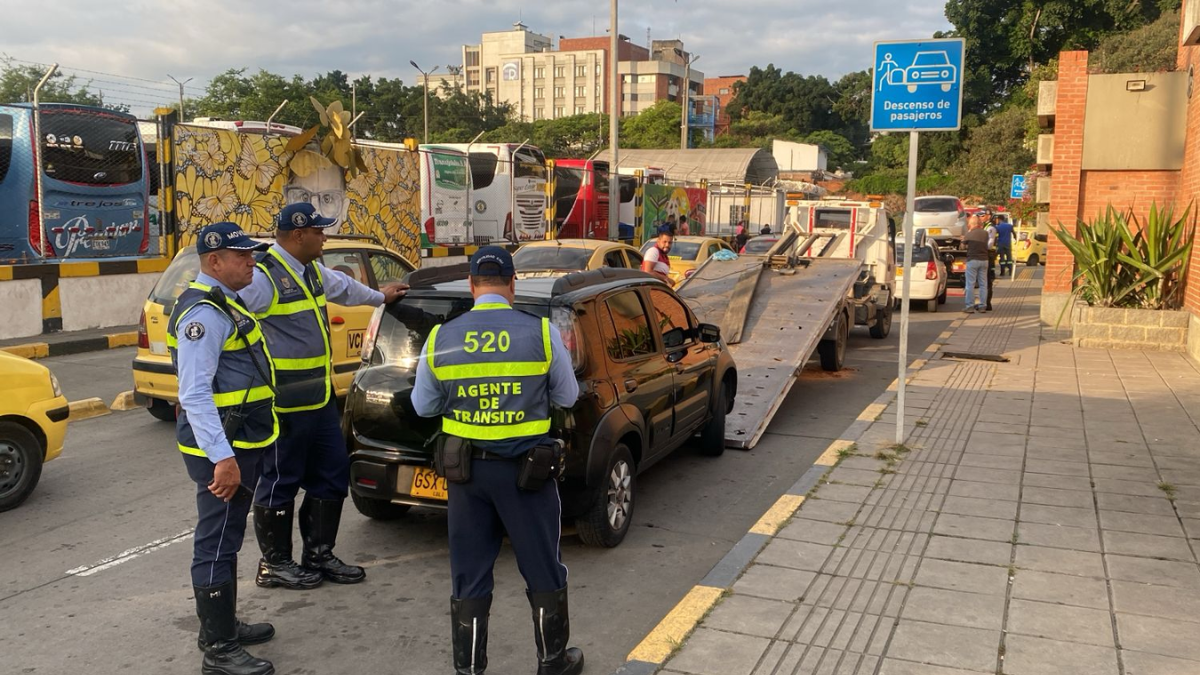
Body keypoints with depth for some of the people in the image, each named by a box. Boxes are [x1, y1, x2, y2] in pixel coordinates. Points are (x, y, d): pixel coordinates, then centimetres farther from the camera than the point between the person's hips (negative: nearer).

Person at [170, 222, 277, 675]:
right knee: (216, 545, -4)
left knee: (225, 539, 20)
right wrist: (222, 457, -30)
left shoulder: (223, 303, 15)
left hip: (238, 444, 11)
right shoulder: (205, 312, -18)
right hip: (222, 450, -11)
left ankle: (222, 625, 34)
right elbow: (194, 394, -25)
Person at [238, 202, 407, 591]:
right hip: (284, 405, -9)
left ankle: (318, 555, 28)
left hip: (320, 399, 10)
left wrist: (379, 297, 50)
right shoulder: (263, 277, -16)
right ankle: (274, 564, 19)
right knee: (280, 484, 3)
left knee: (332, 476, 15)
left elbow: (343, 287, 34)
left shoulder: (312, 272, 13)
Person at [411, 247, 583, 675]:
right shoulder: (541, 332, -10)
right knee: (543, 571, 15)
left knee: (468, 575, 13)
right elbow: (567, 397, 2)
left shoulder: (441, 338, -5)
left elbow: (423, 407, 6)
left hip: (466, 468, 2)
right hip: (525, 466, -1)